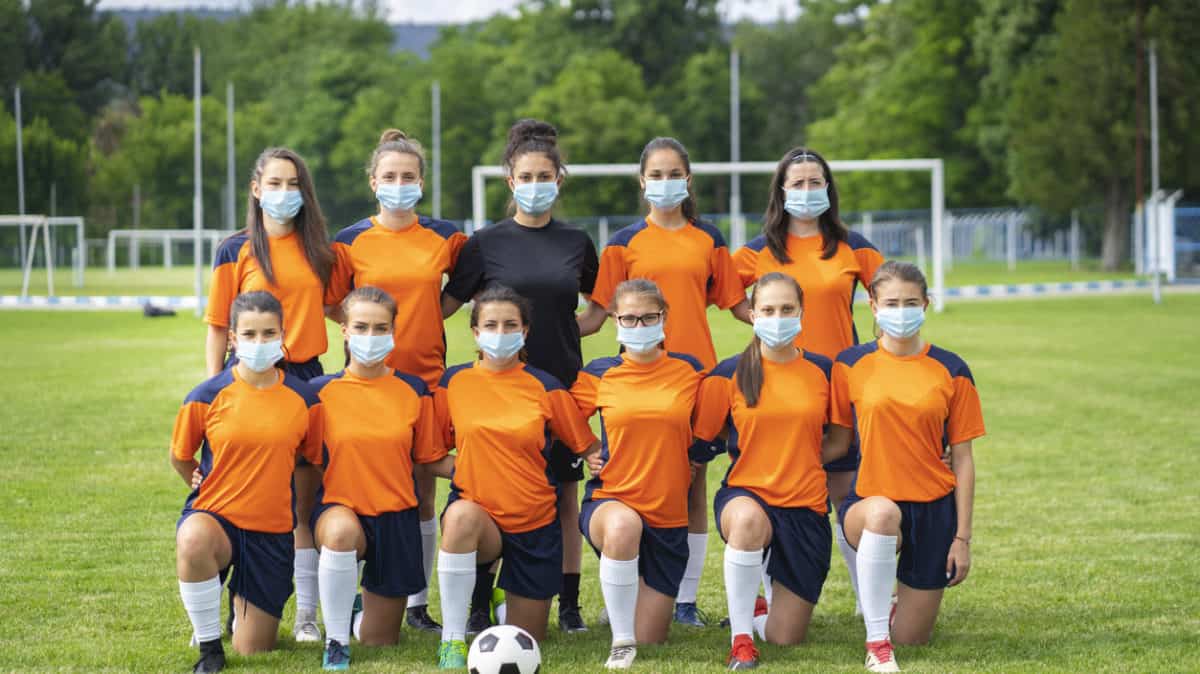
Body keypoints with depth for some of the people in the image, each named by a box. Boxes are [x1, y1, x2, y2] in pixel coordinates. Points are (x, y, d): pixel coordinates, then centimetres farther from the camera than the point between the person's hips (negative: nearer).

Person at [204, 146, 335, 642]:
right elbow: (218, 326, 1)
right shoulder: (236, 251, 0)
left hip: (306, 378, 2)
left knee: (307, 501, 3)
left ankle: (306, 614, 7)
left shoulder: (317, 247, 9)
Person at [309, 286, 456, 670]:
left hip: (396, 516, 2)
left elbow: (431, 460, 5)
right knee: (341, 530, -41)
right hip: (340, 506, -2)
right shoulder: (322, 390, -4)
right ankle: (335, 641, -22)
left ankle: (369, 604, 44)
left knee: (379, 641, 6)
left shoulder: (413, 390, 0)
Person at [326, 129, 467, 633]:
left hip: (427, 376, 1)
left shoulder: (445, 237, 4)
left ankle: (418, 602, 12)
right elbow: (332, 303, 6)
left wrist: (428, 319, 6)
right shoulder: (351, 242, 1)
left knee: (422, 492, 4)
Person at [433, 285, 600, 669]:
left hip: (535, 525, 1)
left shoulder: (545, 388, -4)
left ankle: (502, 593, 42)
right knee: (462, 515, -40)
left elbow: (590, 449, 3)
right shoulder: (454, 382, -2)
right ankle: (452, 640, -29)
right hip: (477, 512, -1)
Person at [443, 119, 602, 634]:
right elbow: (445, 306, 4)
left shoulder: (576, 243, 7)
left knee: (565, 498, 5)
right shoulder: (486, 243, 1)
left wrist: (570, 326, 7)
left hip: (562, 386, 2)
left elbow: (599, 306, 21)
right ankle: (480, 606, 5)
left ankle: (569, 605, 13)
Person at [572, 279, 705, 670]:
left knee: (651, 638, 2)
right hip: (610, 500, -1)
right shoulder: (599, 375, 0)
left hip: (669, 516, 2)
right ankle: (621, 642, -26)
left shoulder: (690, 372, 0)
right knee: (623, 525, -42)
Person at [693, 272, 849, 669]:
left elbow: (841, 435, 15)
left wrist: (809, 458, 3)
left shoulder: (822, 370, 1)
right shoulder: (730, 373, -4)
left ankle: (756, 610, 40)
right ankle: (740, 638, -25)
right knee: (749, 519, -43)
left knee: (785, 638, 1)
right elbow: (702, 433, -1)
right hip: (746, 492, -2)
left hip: (805, 508, 2)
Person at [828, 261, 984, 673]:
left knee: (911, 637, 3)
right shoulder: (851, 364, -1)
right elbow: (840, 438, 8)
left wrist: (962, 537, -1)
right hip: (870, 501, -1)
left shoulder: (951, 371, -1)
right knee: (883, 513, -41)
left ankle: (903, 601, 42)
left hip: (933, 510, 1)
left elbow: (962, 459, 1)